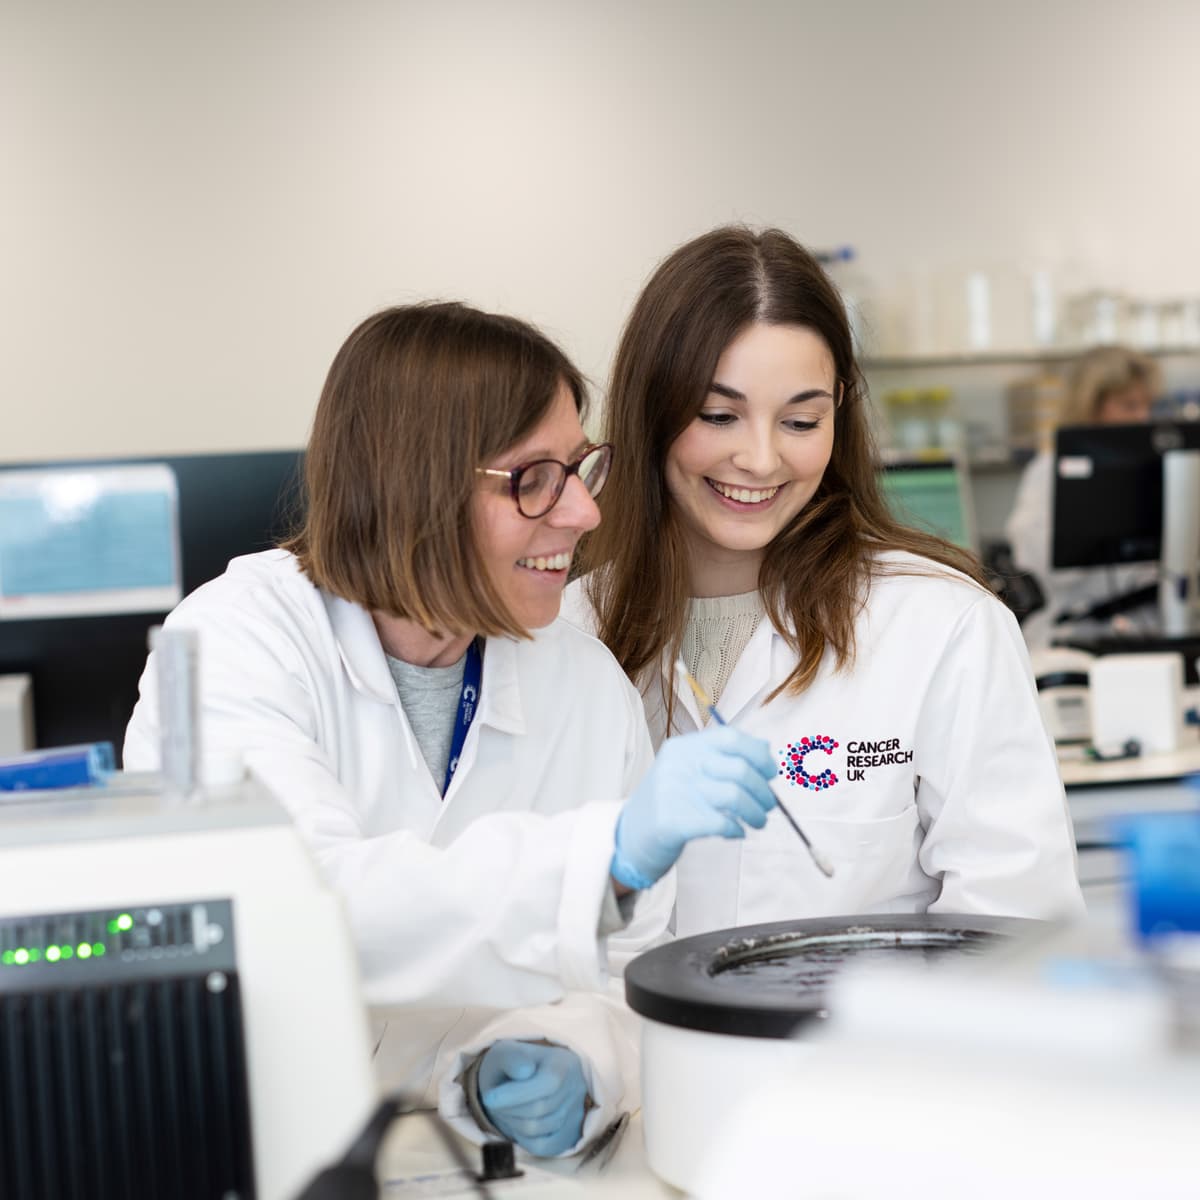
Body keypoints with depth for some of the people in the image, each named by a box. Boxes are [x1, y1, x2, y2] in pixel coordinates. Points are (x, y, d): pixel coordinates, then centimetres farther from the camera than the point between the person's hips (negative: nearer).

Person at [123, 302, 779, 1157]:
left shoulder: (590, 683, 5)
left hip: (468, 1159, 4)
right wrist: (612, 847, -34)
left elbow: (632, 964, 5)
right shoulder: (237, 637, -10)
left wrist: (572, 1064, -16)